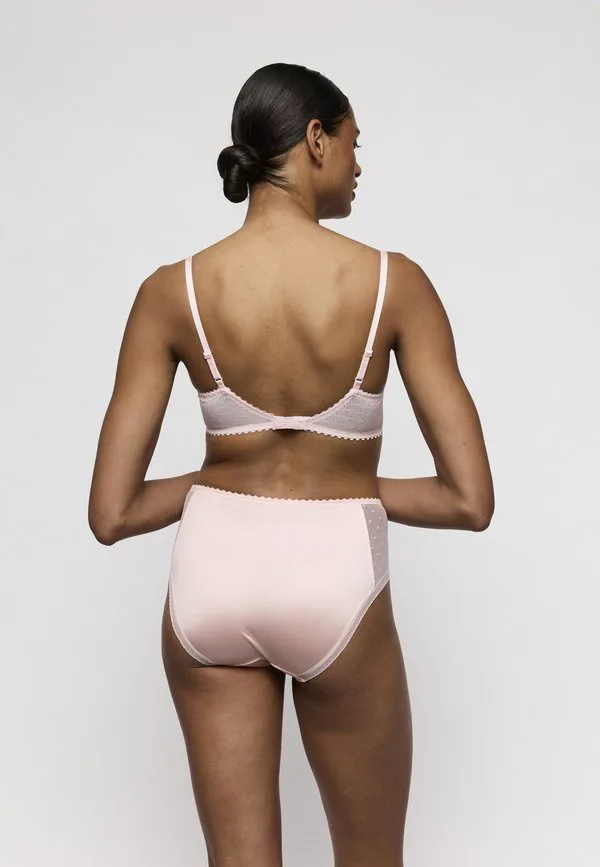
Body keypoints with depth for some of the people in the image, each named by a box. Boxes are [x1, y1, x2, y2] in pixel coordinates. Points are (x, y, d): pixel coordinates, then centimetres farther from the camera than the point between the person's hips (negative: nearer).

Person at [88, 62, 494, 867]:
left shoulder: (172, 291, -8)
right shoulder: (394, 283, -12)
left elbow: (111, 513, -8)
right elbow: (470, 500, -12)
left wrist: (210, 480, 8)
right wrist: (352, 489, 2)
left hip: (211, 575, 2)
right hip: (333, 578, -2)